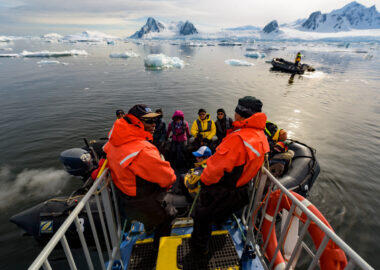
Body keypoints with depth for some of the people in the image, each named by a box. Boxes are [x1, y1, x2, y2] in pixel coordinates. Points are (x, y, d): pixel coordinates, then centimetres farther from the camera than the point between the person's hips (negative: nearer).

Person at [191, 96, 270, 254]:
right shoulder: (261, 137, -4)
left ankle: (200, 246, 39)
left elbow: (217, 166, -29)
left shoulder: (238, 138, -34)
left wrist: (204, 179, -10)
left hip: (222, 191, -7)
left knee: (203, 216, 18)